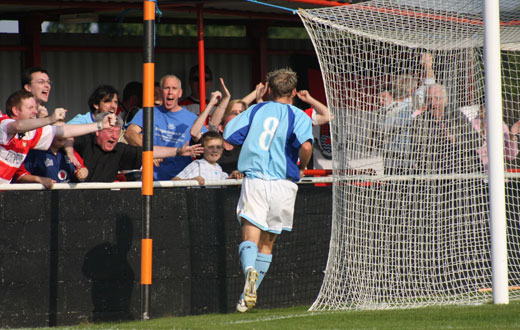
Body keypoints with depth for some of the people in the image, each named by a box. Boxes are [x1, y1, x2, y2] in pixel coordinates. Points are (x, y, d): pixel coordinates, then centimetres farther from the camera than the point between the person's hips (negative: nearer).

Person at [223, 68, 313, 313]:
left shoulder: (256, 110, 11)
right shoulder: (298, 116, 3)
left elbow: (229, 135, 6)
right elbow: (305, 145, -16)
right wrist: (302, 166, 4)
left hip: (254, 180, 0)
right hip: (283, 183, 0)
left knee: (250, 237, -8)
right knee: (267, 243, 13)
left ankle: (250, 270, -40)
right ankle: (249, 295, 11)